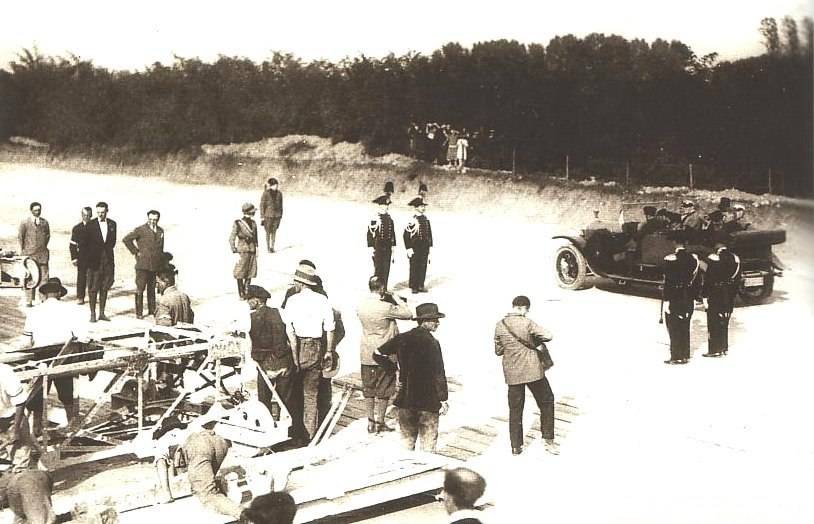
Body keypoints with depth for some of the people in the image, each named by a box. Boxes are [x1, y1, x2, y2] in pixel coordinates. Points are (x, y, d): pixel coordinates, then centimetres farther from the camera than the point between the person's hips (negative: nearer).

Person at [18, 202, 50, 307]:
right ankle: (29, 301, 2)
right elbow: (20, 236, 8)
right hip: (29, 254, -2)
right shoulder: (25, 223, 2)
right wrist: (22, 249, 8)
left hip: (42, 254, 3)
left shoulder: (44, 222, 9)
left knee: (44, 277, -2)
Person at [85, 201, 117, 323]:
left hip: (108, 260, 3)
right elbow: (87, 243, 0)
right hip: (94, 261, -3)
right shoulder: (91, 224, -2)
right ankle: (92, 314, 3)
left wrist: (107, 251, 7)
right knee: (93, 288, -2)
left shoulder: (112, 224, 8)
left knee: (105, 288, 7)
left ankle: (102, 313, 13)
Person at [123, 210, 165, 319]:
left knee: (152, 289, 12)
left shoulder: (160, 231, 12)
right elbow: (126, 239, -6)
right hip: (143, 265, -5)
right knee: (140, 289, -3)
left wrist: (162, 263, 17)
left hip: (155, 265, 5)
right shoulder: (141, 230, -4)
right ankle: (139, 313, 0)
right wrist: (135, 251, -6)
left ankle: (152, 310, 19)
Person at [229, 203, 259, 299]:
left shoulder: (253, 223, 5)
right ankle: (241, 294, 11)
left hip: (252, 251, 5)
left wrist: (256, 250, 16)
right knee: (240, 274, 2)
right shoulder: (238, 224, -11)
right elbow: (232, 239, -10)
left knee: (250, 273, 8)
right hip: (242, 251, -5)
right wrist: (235, 252, -15)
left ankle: (247, 293, 20)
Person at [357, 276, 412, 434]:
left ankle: (370, 422, 20)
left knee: (368, 389, 14)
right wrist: (397, 299, -1)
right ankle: (379, 423, 14)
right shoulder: (386, 307, -22)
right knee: (383, 391, 7)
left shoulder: (361, 305, -2)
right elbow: (408, 314, -13)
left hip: (366, 354, 5)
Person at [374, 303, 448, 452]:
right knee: (428, 441, 4)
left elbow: (378, 354, 9)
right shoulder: (432, 343, -14)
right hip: (428, 401, -5)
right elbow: (439, 374, -13)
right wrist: (443, 399, -6)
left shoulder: (402, 339, 2)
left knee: (407, 439, 16)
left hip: (405, 399, 5)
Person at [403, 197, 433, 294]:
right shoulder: (412, 220, -9)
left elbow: (429, 233, 16)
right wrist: (408, 248, -13)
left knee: (423, 267, 6)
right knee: (414, 267, -1)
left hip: (424, 248, 6)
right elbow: (406, 235, -10)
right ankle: (414, 287, 5)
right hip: (415, 248, -6)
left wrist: (429, 246, 11)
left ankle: (421, 286, 13)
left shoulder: (426, 219, 10)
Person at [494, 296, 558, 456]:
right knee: (546, 402, 12)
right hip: (532, 370, -4)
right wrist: (535, 341, 0)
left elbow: (498, 351, 8)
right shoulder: (527, 323, -12)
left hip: (512, 373, 4)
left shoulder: (500, 325, 1)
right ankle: (548, 440, 10)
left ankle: (516, 446, 13)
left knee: (515, 409, 11)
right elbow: (547, 336, -19)